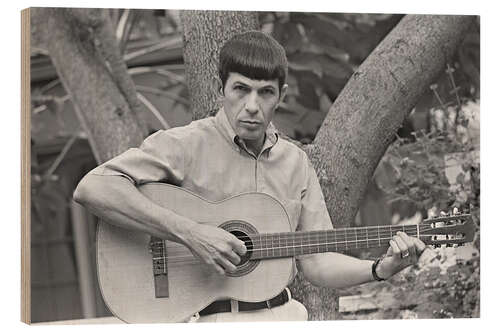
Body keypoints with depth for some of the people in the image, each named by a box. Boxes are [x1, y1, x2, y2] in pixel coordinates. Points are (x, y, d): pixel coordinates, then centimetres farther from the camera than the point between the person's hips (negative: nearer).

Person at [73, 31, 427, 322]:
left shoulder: (295, 162, 11)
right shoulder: (187, 145, -7)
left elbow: (316, 262, 11)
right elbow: (92, 189, -20)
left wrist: (380, 269, -7)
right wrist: (189, 232, -23)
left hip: (280, 312, 5)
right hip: (201, 315, -5)